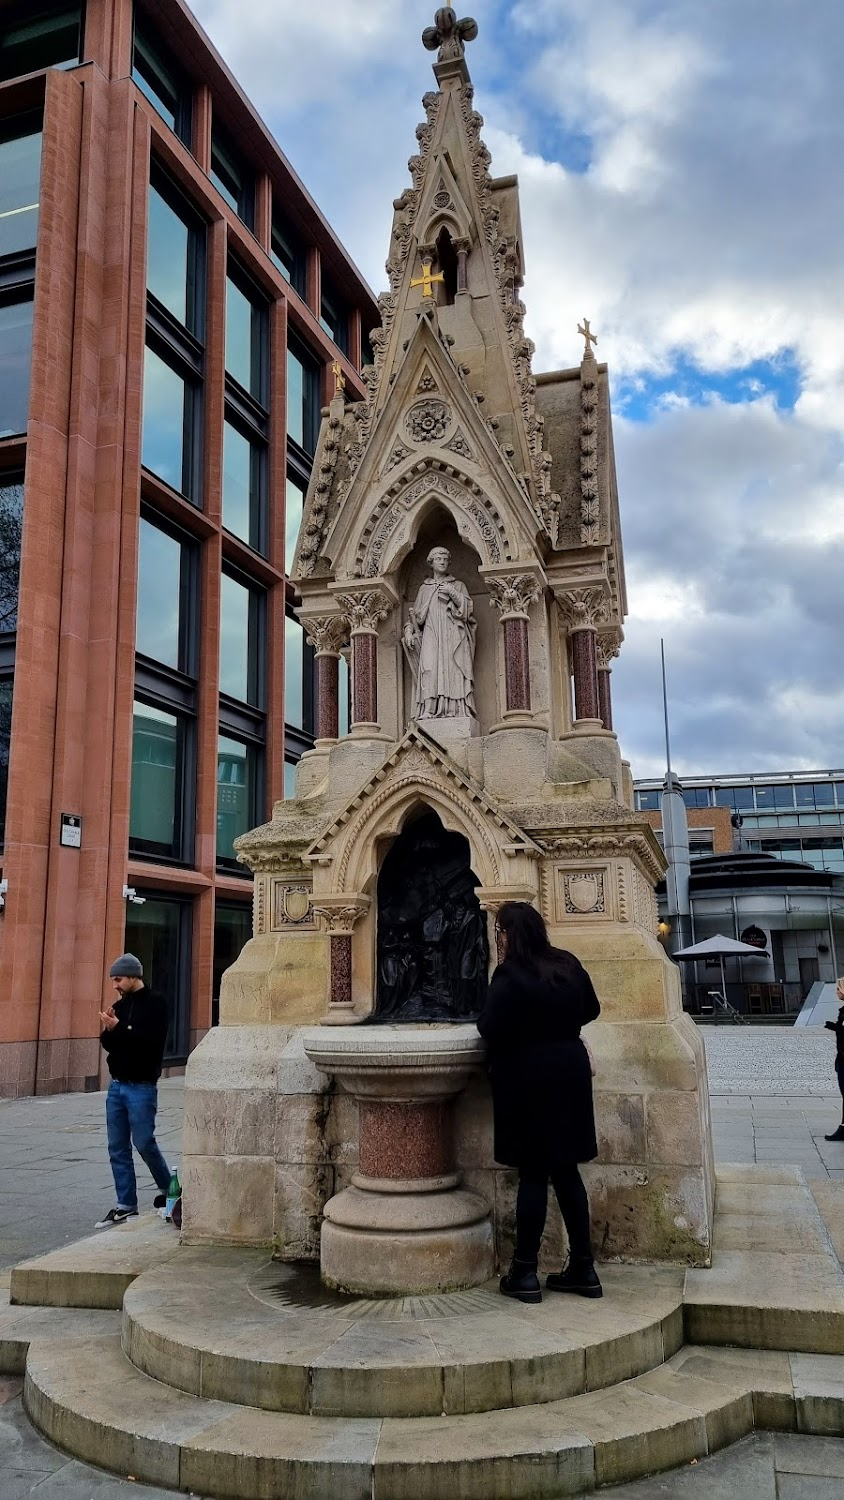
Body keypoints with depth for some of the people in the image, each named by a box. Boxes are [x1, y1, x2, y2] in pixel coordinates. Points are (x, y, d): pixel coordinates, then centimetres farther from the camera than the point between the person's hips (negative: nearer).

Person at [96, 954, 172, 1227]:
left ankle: (167, 1188, 19)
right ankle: (126, 1206, 13)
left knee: (144, 1143, -4)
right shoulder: (120, 1005, 11)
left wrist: (119, 1028, -21)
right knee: (118, 1149, 6)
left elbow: (153, 1041, -18)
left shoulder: (155, 1003, -8)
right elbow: (108, 1045, 12)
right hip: (116, 1086, 7)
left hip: (141, 1087, -7)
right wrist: (108, 1031, -9)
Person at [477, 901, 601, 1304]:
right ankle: (583, 1268, 18)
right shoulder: (569, 965, 3)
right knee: (566, 1170, 13)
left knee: (533, 1174, 2)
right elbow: (590, 1011, 15)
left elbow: (489, 1029, -17)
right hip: (571, 1072, 6)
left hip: (528, 1080, -6)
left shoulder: (508, 977, -17)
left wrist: (523, 1027, 3)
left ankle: (525, 1272, 11)